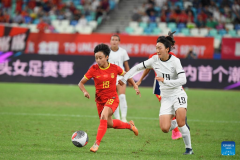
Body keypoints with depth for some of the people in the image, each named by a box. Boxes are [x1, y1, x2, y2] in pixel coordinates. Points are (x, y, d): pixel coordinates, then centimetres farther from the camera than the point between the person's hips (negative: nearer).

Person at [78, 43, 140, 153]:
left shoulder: (114, 68, -9)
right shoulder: (93, 69, -10)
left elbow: (126, 75, 12)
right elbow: (81, 83, -4)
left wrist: (135, 86, 8)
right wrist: (85, 92, -22)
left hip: (112, 98, -3)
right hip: (100, 100, 3)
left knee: (104, 116, -29)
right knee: (109, 124, 15)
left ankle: (97, 143, -28)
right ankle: (129, 125, 44)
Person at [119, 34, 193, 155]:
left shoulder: (175, 61, -13)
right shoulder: (155, 60, -1)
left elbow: (183, 80, -23)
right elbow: (138, 67, 10)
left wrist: (165, 81, -30)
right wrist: (124, 78, 6)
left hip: (178, 95, -3)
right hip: (166, 98, 3)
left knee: (181, 123, -22)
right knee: (165, 129, -12)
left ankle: (188, 148, -2)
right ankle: (174, 122, 24)